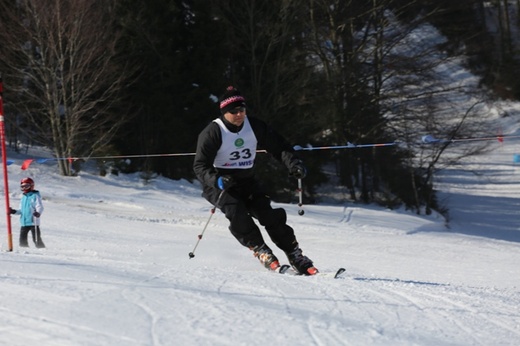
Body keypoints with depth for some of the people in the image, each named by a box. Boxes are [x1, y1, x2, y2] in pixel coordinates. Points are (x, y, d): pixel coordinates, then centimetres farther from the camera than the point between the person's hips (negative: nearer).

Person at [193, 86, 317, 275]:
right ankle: (261, 251, -20)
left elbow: (278, 146, 3)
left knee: (269, 215, -14)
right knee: (236, 212, -31)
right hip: (220, 184, -3)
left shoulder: (254, 126, -3)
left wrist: (293, 163, -16)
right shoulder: (212, 133, -15)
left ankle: (296, 258, -10)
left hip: (246, 181, 3)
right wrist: (216, 180, -36)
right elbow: (200, 165, -16)